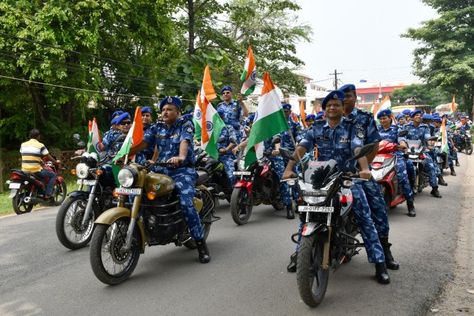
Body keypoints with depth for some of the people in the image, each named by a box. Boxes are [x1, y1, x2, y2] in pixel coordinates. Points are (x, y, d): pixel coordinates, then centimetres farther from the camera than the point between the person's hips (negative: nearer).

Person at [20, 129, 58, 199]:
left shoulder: (23, 145, 9)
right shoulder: (40, 145, -6)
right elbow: (48, 157, -2)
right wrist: (56, 162, 17)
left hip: (25, 171, 6)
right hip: (36, 170, -6)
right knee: (53, 175, 8)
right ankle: (47, 194, -2)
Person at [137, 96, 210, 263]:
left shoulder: (185, 125, 1)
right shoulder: (157, 127, 15)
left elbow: (185, 141, -20)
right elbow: (142, 142, 1)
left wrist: (181, 157, -42)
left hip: (182, 170, -5)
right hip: (160, 170, 5)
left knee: (186, 204, -24)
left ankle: (201, 244, -13)